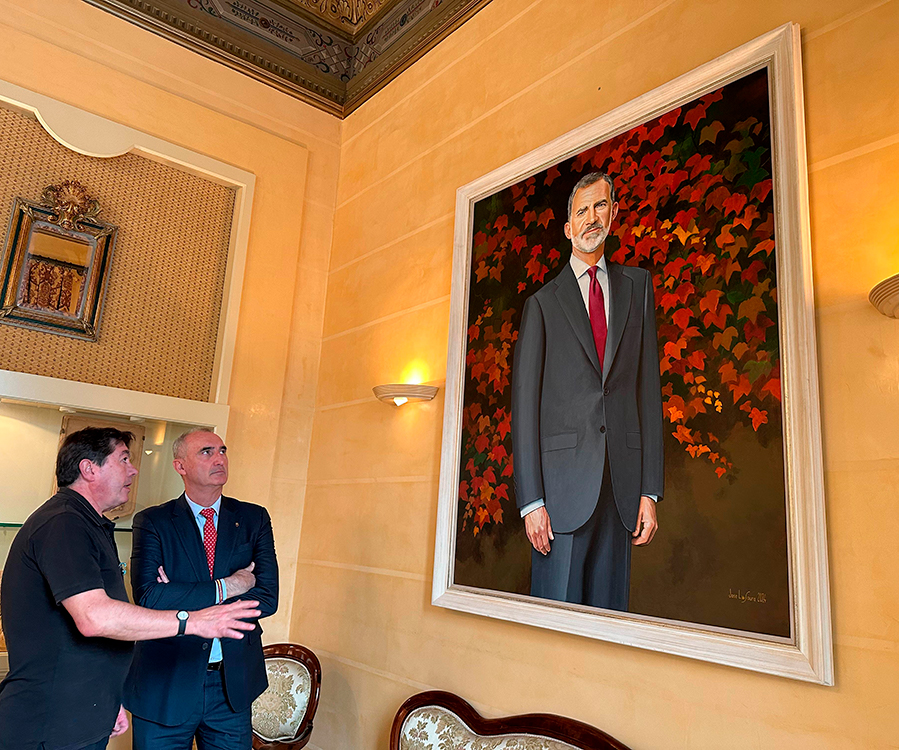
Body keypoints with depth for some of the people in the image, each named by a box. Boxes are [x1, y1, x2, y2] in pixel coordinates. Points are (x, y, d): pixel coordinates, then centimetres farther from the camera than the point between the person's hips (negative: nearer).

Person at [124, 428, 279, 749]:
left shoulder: (254, 518, 1)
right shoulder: (152, 522, -5)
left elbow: (267, 598, -8)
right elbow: (148, 597, -19)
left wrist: (183, 601, -15)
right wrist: (226, 587, -17)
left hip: (233, 685, 2)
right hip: (166, 684, -2)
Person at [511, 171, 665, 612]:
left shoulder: (637, 286, 16)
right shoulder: (542, 302, 7)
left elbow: (648, 387, 10)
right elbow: (524, 402, 1)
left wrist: (650, 490, 3)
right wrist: (530, 500, -7)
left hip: (622, 482, 3)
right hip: (562, 480, -2)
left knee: (610, 607, 7)